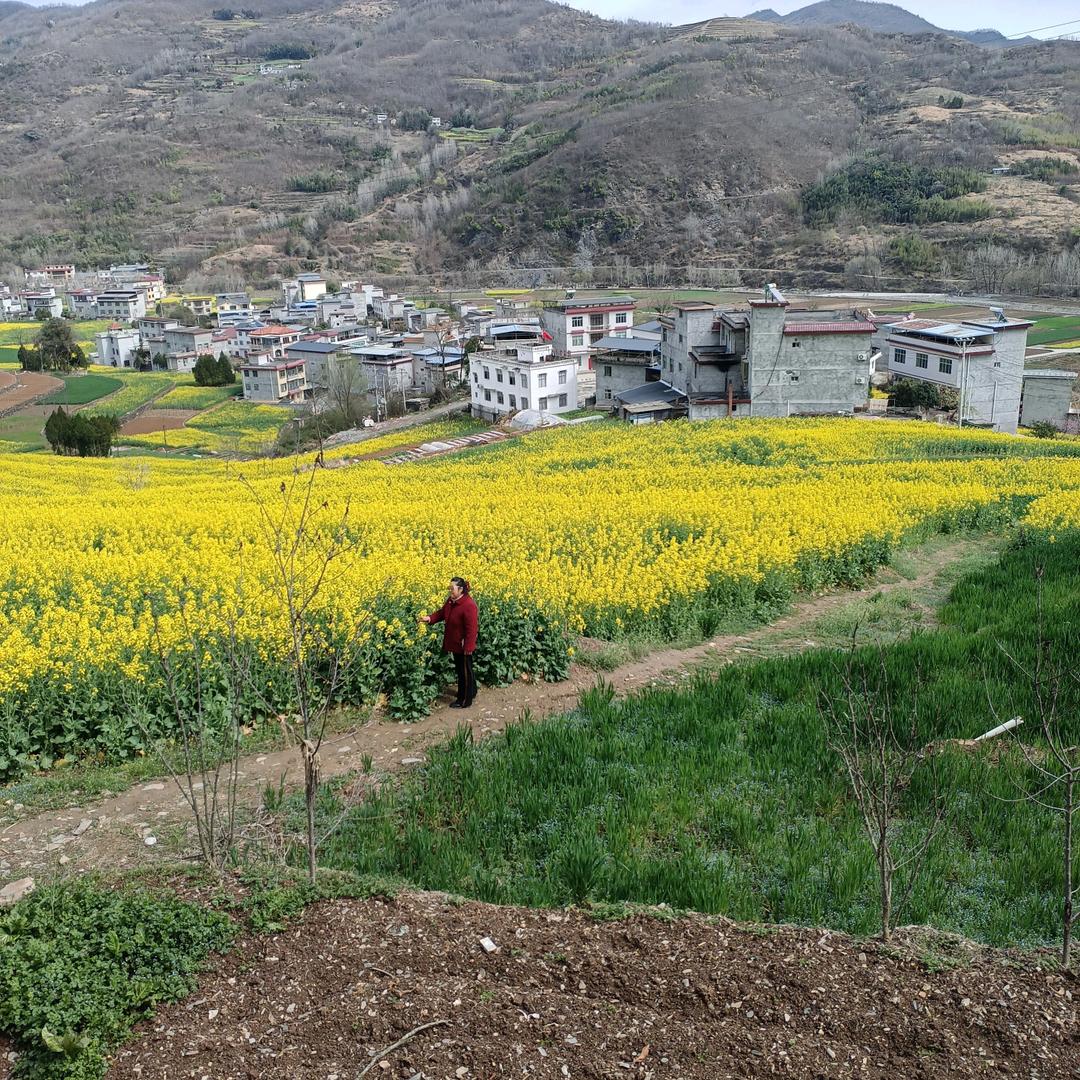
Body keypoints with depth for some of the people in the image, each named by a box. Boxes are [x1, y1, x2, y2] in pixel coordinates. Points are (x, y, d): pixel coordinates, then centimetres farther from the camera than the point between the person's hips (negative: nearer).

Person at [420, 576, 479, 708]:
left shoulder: (468, 605, -27)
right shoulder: (451, 601, 1)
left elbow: (472, 628, -26)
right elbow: (442, 613, 12)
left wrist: (468, 647, -25)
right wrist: (429, 618, -7)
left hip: (464, 646, -9)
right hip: (455, 644, 9)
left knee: (464, 671, 5)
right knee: (460, 669, 22)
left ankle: (464, 701, 17)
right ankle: (471, 693, 39)